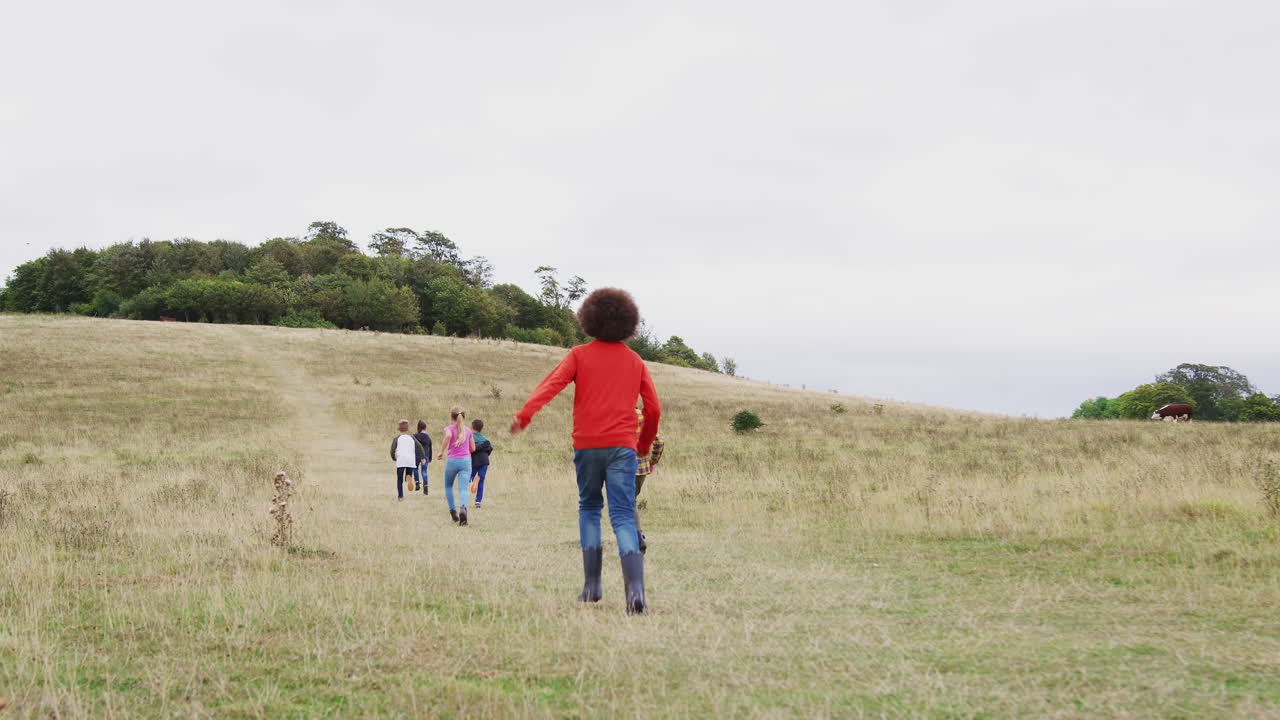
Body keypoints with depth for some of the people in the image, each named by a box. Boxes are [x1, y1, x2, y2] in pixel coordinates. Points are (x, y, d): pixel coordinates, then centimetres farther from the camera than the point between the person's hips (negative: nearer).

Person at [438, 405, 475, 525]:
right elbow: (473, 448, 14)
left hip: (452, 460, -2)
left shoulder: (449, 428, 0)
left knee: (448, 486, 22)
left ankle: (453, 510, 15)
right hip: (466, 460, 2)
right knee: (463, 488, -9)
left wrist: (442, 452, -17)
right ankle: (463, 508, -36)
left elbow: (448, 435, -25)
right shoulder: (468, 430, 10)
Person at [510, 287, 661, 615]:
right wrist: (645, 444, 27)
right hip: (622, 446, 0)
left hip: (587, 444, 0)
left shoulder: (580, 355, 5)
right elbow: (654, 409, 11)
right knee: (623, 517, -5)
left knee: (589, 508, 19)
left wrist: (524, 415, -20)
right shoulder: (635, 361, 11)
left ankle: (592, 584, 12)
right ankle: (635, 588, -26)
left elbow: (553, 383, -12)